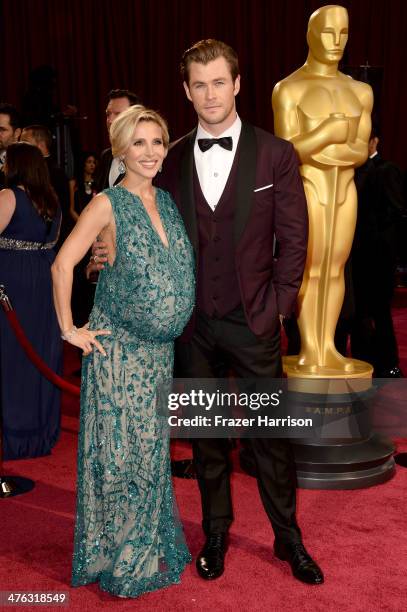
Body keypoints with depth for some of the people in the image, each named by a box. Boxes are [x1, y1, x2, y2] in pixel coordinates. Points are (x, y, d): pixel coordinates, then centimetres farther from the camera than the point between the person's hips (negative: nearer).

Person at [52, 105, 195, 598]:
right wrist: (69, 330, -11)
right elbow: (62, 265, -14)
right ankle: (118, 558, 21)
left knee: (152, 448, 15)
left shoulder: (167, 201, 8)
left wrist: (175, 324, 14)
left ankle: (150, 546, 32)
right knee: (121, 451, 3)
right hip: (119, 349, -6)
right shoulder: (107, 205, -10)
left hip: (159, 350, 6)